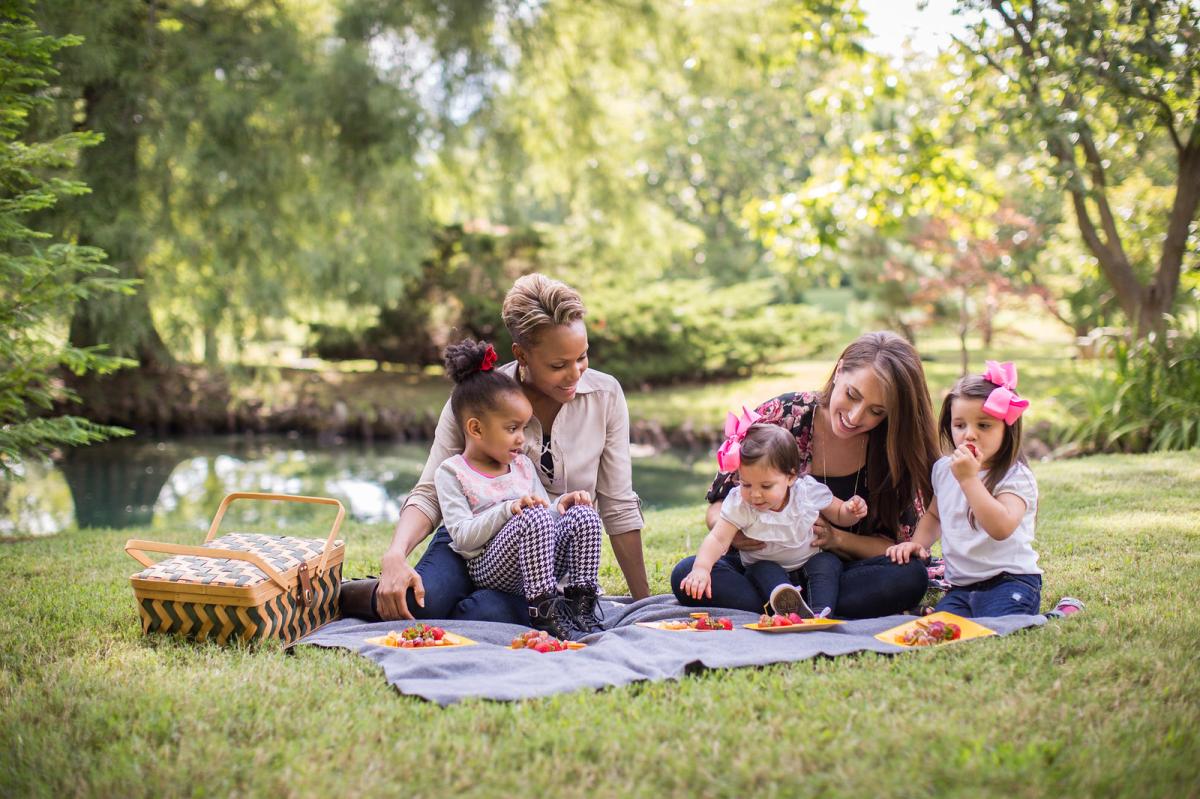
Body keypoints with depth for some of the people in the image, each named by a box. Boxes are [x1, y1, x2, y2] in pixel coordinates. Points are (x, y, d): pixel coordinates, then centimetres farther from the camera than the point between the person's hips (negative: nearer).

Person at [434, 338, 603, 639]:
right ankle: (544, 612, -29)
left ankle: (580, 603, -15)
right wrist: (508, 510, -22)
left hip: (541, 567, 6)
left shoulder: (522, 465, 18)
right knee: (535, 518, -32)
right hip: (487, 568, -6)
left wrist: (562, 503, -3)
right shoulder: (452, 472, -1)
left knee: (584, 516, -16)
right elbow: (463, 537, -11)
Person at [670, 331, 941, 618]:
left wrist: (837, 538, -21)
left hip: (840, 574, 1)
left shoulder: (897, 450, -6)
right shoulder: (779, 417, -9)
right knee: (687, 575, -30)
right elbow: (718, 505, -1)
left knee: (910, 577, -30)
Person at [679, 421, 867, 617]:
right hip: (766, 568, -1)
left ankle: (821, 611, -45)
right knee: (763, 571, -31)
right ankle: (789, 607, -57)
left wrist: (852, 512, -22)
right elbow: (718, 539, -27)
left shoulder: (809, 491, -14)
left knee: (828, 562, -26)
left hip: (809, 563, 1)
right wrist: (701, 568, -45)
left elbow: (839, 515, 2)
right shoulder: (739, 504, -18)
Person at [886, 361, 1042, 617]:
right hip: (960, 585, 5)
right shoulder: (944, 470, 12)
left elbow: (1001, 528, -27)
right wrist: (918, 542, 11)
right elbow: (934, 515, 32)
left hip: (1010, 580, -5)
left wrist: (969, 478, -27)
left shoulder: (1016, 477, -9)